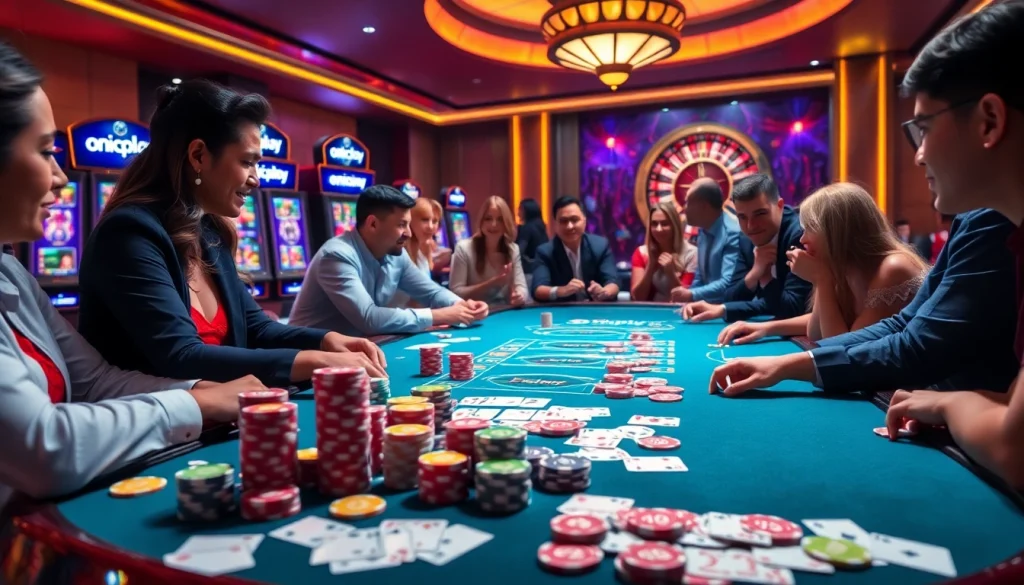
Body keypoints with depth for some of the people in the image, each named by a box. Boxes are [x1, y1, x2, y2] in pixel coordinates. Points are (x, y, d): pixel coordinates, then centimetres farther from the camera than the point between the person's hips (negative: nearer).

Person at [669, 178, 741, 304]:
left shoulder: (733, 233, -18)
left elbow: (729, 284, -26)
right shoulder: (703, 233, 9)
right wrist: (686, 296, 1)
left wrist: (692, 295, -22)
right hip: (708, 304, 8)